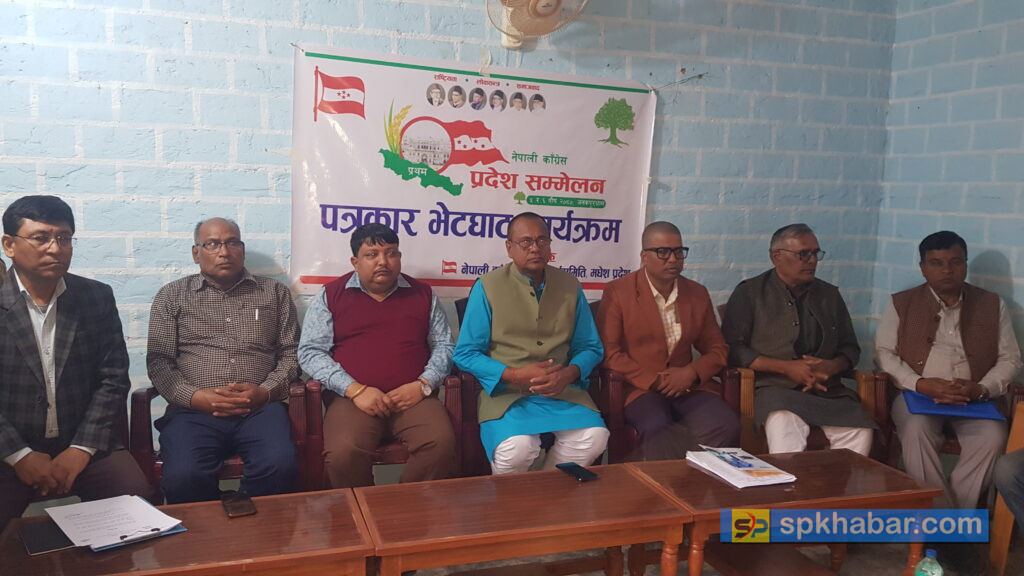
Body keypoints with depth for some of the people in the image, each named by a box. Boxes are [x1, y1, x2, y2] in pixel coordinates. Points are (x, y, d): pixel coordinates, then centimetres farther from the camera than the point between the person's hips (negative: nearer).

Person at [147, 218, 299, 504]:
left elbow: (291, 353, 12)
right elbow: (158, 360, 9)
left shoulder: (274, 293, 17)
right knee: (182, 477, -30)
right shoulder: (172, 295, 16)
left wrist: (265, 391, -6)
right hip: (194, 410, 0)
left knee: (279, 466, -30)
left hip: (260, 408, 1)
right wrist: (195, 396, -8)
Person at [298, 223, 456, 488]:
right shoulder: (331, 295, 11)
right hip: (353, 397, -1)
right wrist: (355, 389, -9)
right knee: (343, 453, -31)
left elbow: (444, 345, 17)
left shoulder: (422, 294, 16)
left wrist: (424, 384, -3)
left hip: (413, 397, 2)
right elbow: (310, 351, 4)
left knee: (441, 444, -28)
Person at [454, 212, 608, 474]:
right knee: (517, 448, -32)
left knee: (594, 438, -25)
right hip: (505, 390, -3)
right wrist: (515, 375, -13)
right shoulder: (488, 286, 2)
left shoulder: (570, 286, 12)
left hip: (561, 390, 3)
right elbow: (465, 354, 0)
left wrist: (569, 374, -7)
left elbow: (591, 347, 15)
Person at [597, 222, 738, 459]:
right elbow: (609, 352, -4)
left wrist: (692, 372, -5)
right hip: (639, 390, -4)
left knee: (727, 426, -25)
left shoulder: (697, 294, 15)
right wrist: (654, 381, -12)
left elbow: (718, 348, 17)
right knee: (658, 430, -36)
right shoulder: (617, 292, 1)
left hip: (686, 388, 4)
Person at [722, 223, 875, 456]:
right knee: (785, 427, -37)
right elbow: (732, 349, -1)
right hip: (774, 387, -4)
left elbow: (850, 348, 24)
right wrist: (786, 367, -11)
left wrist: (831, 367, -1)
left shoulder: (829, 295, 21)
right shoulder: (750, 293, 8)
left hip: (827, 391, 4)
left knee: (860, 432, -25)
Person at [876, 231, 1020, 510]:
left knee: (993, 436, -29)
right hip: (918, 395, -1)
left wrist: (982, 389, -10)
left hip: (973, 400, 2)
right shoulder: (902, 304, 9)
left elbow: (1010, 358, 11)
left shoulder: (992, 305, 13)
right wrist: (920, 384, -15)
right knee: (916, 430, -33)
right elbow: (884, 352, 2)